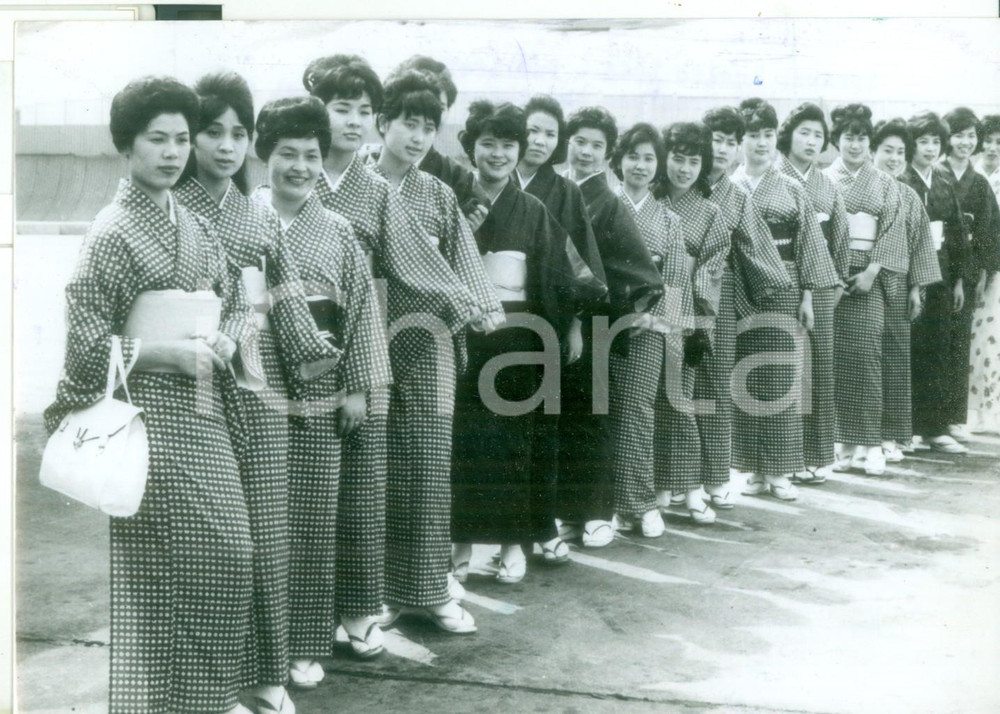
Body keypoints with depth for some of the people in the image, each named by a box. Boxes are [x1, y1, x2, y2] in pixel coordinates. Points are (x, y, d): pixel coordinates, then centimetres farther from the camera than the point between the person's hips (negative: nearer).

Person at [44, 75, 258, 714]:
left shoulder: (196, 226, 13)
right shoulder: (113, 232, -8)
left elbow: (238, 303, 18)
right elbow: (85, 338, -11)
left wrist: (226, 340, -4)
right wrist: (171, 353, -14)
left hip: (203, 411, 7)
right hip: (149, 414, -7)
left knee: (230, 553, 7)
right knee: (161, 562, -4)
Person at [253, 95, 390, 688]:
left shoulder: (338, 231, 5)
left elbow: (362, 309, 6)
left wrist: (358, 386, 2)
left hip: (318, 393, 1)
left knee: (312, 519, 5)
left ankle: (306, 643, 17)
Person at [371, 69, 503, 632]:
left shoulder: (439, 195, 11)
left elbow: (464, 262, 6)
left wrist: (483, 307, -9)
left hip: (428, 340, 3)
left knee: (430, 463, 2)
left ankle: (429, 587, 12)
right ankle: (378, 588, 15)